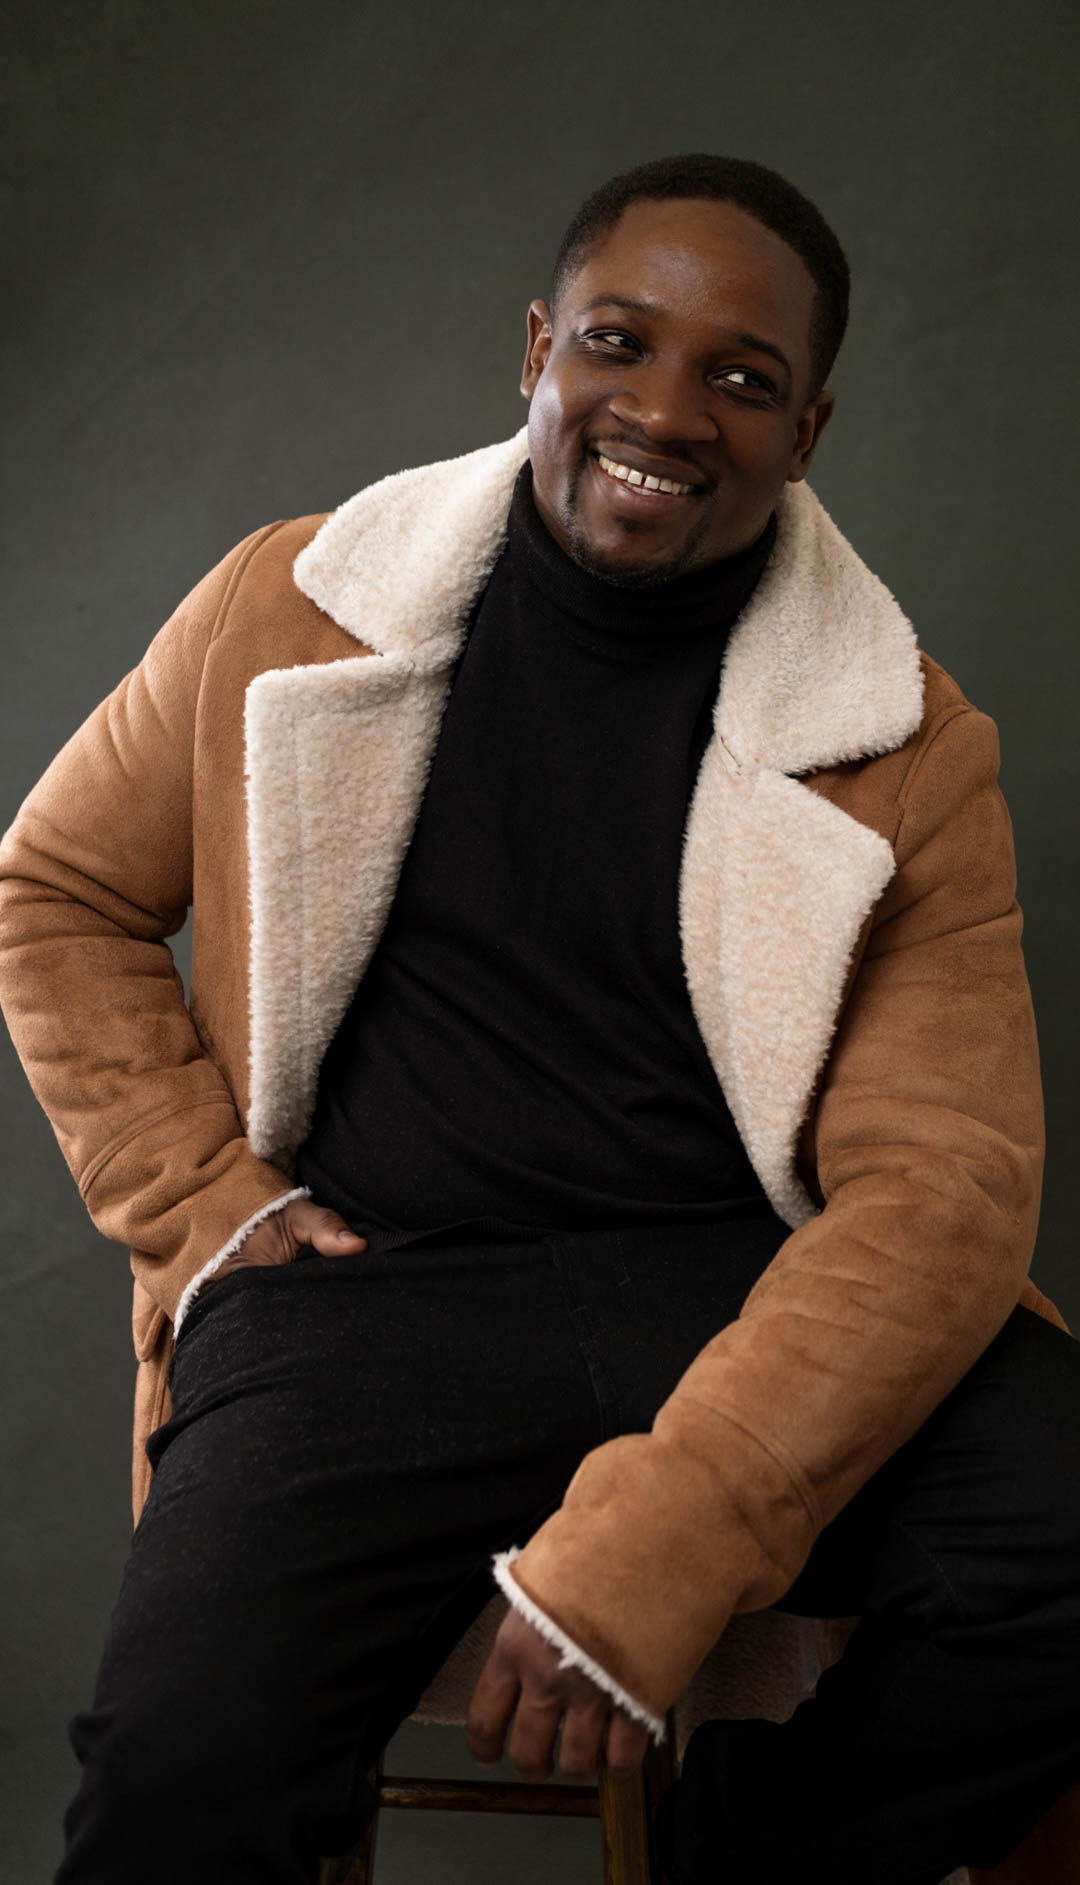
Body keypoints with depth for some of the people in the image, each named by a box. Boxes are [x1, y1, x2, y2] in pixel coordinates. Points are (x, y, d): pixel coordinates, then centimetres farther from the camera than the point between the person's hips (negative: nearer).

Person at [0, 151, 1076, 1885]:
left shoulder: (910, 748, 0)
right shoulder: (292, 609, 5)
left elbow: (940, 1183, -9)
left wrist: (648, 1545, -22)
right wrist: (200, 1201, 2)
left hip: (759, 1286, 2)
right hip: (368, 1283, -1)